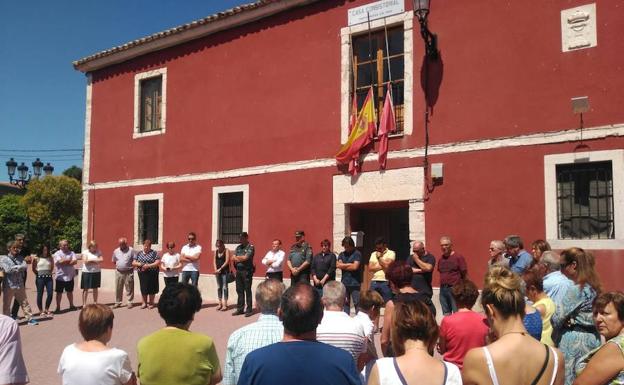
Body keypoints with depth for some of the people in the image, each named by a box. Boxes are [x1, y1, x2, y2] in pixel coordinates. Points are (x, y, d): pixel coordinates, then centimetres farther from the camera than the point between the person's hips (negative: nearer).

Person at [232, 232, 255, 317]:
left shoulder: (250, 247, -5)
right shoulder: (238, 247, 15)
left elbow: (245, 257, -14)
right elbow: (233, 258, 7)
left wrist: (237, 257, 0)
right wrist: (241, 259, -10)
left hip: (247, 271, -6)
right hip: (238, 271, 6)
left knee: (247, 290, -3)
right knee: (239, 290, 9)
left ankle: (249, 310, 3)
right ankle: (240, 309, 17)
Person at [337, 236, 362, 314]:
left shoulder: (357, 254, -2)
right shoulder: (341, 254, 13)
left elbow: (355, 267, -12)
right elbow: (338, 265, -1)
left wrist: (343, 266, -1)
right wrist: (350, 265, -7)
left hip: (355, 283, -5)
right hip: (344, 282, 5)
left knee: (357, 303, -5)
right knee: (345, 303, 8)